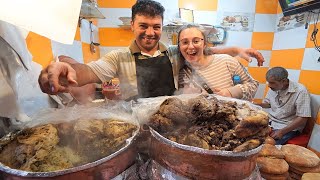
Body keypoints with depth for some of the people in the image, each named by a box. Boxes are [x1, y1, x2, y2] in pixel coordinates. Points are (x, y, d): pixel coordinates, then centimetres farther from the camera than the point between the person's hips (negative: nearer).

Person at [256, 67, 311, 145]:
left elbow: (302, 118, -18)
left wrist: (282, 132, -25)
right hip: (270, 121, 6)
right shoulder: (273, 88, -2)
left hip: (289, 127, -5)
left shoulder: (300, 91, -19)